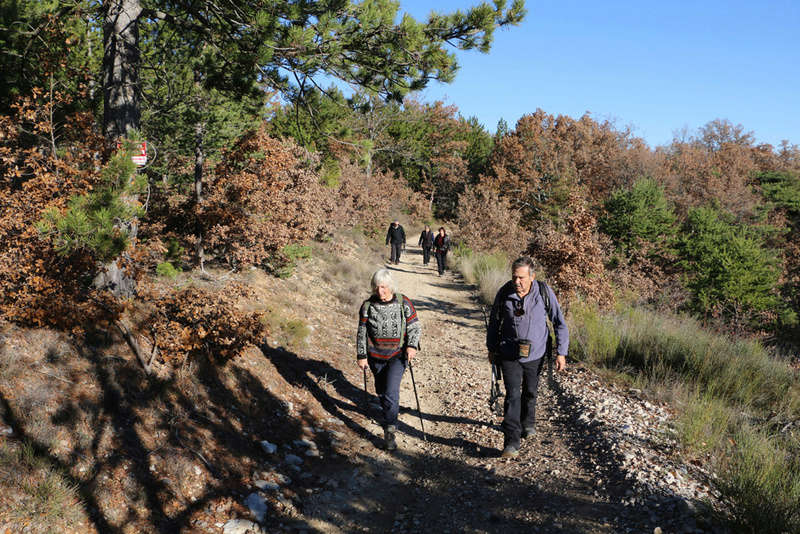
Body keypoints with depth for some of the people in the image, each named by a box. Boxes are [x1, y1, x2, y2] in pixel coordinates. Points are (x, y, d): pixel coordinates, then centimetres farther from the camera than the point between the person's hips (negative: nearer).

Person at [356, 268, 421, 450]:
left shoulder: (403, 304, -7)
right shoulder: (367, 306, -4)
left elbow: (415, 327, -1)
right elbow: (361, 333, 2)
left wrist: (412, 346, -17)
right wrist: (361, 356, 0)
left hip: (397, 355, -2)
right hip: (375, 356, 3)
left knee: (391, 392, -15)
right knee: (381, 391, 17)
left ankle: (389, 432, -7)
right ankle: (387, 413, 47)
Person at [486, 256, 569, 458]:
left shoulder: (545, 293, -12)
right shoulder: (504, 293, -10)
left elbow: (559, 323, -2)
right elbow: (494, 322, 6)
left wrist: (561, 352, -4)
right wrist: (492, 349, 13)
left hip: (535, 354, 1)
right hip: (510, 355, -1)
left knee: (530, 392, 18)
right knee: (512, 395, -10)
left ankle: (528, 423, 45)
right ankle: (511, 442, -8)